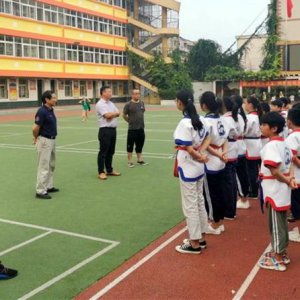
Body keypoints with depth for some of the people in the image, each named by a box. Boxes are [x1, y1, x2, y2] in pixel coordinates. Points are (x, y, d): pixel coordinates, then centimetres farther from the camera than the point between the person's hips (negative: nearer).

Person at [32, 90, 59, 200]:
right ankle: (40, 191, 2)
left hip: (52, 140, 9)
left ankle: (49, 186, 30)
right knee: (44, 167, -5)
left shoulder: (51, 110, 7)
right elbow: (35, 128, -21)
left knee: (51, 165, 18)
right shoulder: (42, 111, -20)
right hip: (44, 141, -9)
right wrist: (36, 138, -4)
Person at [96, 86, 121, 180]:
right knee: (103, 152, -3)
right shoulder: (100, 104, -10)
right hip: (105, 130, -8)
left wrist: (111, 114, -12)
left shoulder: (111, 103, 16)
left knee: (111, 151, 14)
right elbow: (107, 115, -21)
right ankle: (101, 172, 4)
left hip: (113, 129, 8)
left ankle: (109, 170, 24)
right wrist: (114, 113, -2)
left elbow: (118, 113, 7)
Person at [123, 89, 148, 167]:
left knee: (140, 145, 14)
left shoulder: (142, 103, 7)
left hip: (141, 128, 6)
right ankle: (130, 162, 10)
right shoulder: (128, 104, -10)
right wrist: (131, 121, 5)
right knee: (130, 145, 1)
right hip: (132, 129, -5)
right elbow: (124, 115, -2)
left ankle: (140, 160, 26)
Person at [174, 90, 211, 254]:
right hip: (199, 168, 9)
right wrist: (201, 153, -5)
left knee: (190, 206, 3)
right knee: (199, 202, 18)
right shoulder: (199, 119, 4)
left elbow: (189, 149, -22)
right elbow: (207, 139, 10)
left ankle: (194, 244, 14)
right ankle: (200, 238, 30)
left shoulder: (184, 123, -22)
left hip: (188, 168, -9)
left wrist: (200, 157, -6)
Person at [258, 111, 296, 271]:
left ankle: (278, 260, 16)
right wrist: (290, 178, -5)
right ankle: (282, 253, 33)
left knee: (275, 224, 3)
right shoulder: (284, 143, 8)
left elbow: (274, 171, -28)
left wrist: (286, 180, -12)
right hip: (282, 191, 9)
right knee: (282, 222, 19)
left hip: (274, 191, -9)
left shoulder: (271, 145, -22)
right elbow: (289, 163, 12)